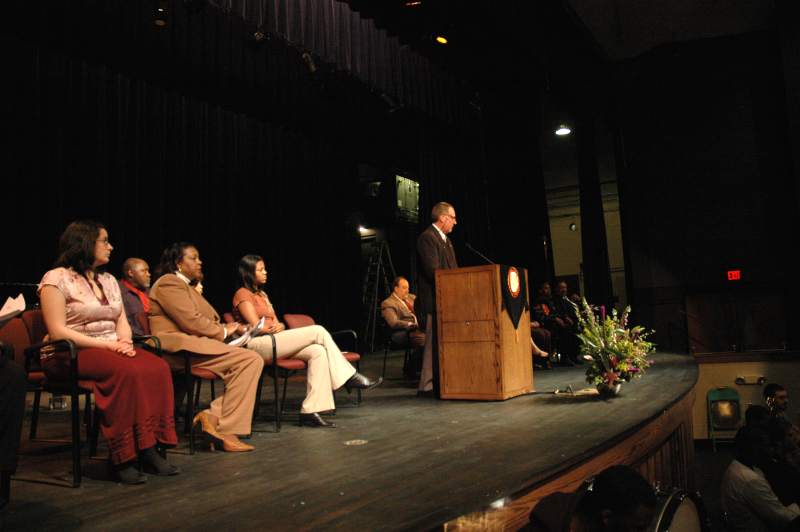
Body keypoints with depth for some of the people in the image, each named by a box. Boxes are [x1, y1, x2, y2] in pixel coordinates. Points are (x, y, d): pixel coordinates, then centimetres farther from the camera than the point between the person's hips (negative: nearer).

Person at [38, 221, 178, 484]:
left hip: (112, 349, 6)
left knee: (158, 368, -24)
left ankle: (149, 448, -23)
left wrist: (124, 341, -10)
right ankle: (123, 457, -29)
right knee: (128, 372, -36)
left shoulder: (108, 280, 17)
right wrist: (107, 345, -19)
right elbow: (57, 332, -13)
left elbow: (122, 321, 14)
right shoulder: (57, 279, -5)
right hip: (70, 354, -6)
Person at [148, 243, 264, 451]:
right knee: (249, 359, -23)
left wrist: (232, 328, 7)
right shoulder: (169, 283, -3)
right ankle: (227, 431, -22)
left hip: (192, 344, 10)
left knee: (253, 360, -5)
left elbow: (203, 321, 23)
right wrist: (223, 331, -3)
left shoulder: (185, 286, 30)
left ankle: (213, 416, -14)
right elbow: (191, 321, -15)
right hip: (181, 347, -10)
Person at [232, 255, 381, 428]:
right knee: (318, 331, -18)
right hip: (258, 345, -8)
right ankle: (350, 376, -9)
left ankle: (310, 411, -25)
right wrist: (275, 327, 4)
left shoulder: (262, 294, 26)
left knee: (318, 351, -18)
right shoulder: (242, 294, -1)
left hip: (274, 342, 8)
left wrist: (279, 326, -5)